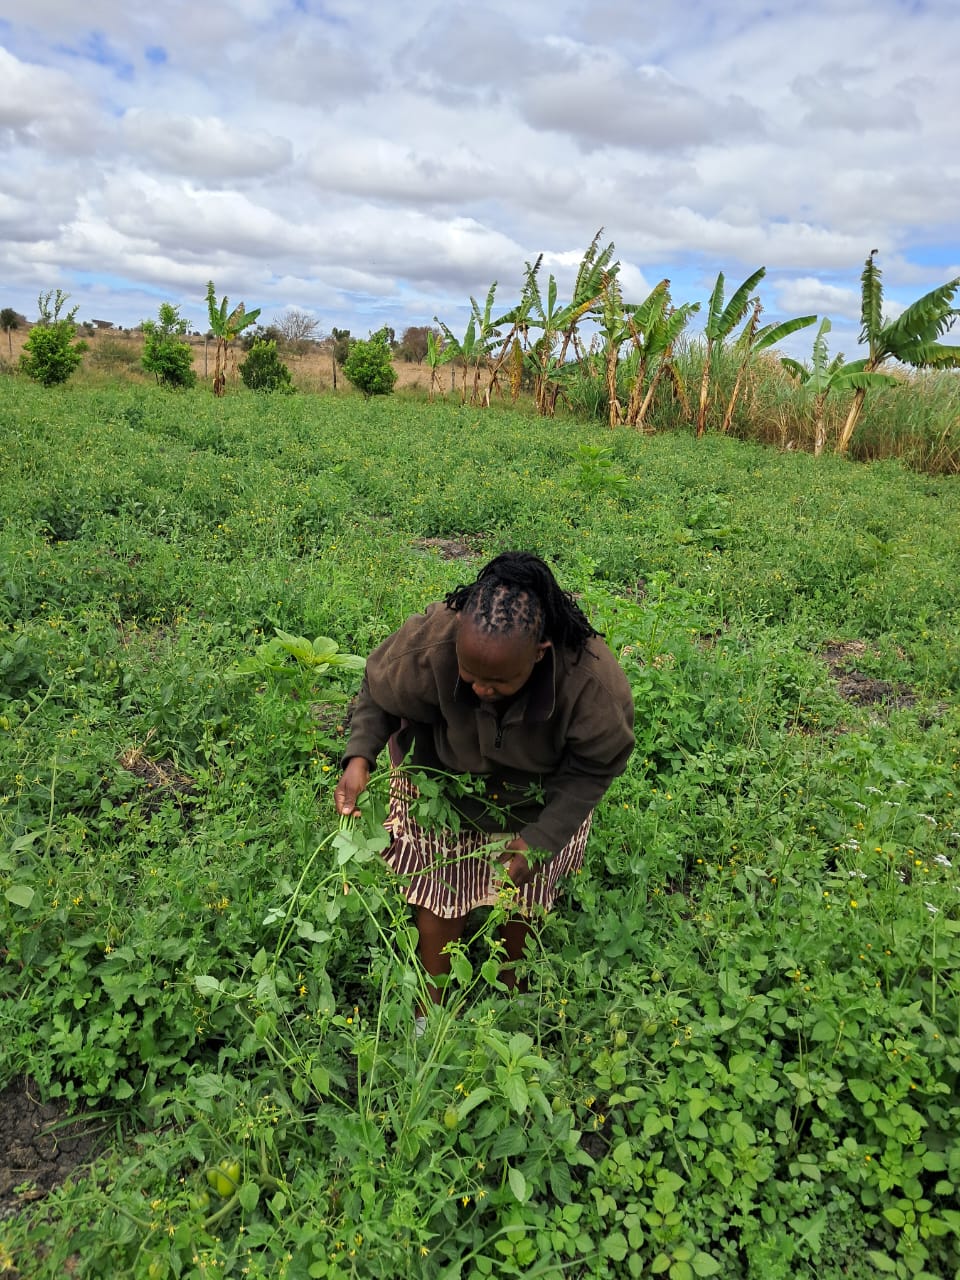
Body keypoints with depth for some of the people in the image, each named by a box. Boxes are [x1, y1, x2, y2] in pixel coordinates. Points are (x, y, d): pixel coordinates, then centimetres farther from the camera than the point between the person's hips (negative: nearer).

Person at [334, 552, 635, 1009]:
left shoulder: (591, 679, -39)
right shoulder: (430, 640, -38)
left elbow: (594, 768, -21)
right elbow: (379, 691, -16)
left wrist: (540, 840, -28)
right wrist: (360, 756, -33)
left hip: (537, 797, 0)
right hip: (444, 783, 0)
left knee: (521, 890, 19)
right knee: (440, 890, 9)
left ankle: (511, 987, 49)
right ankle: (431, 1011, 35)